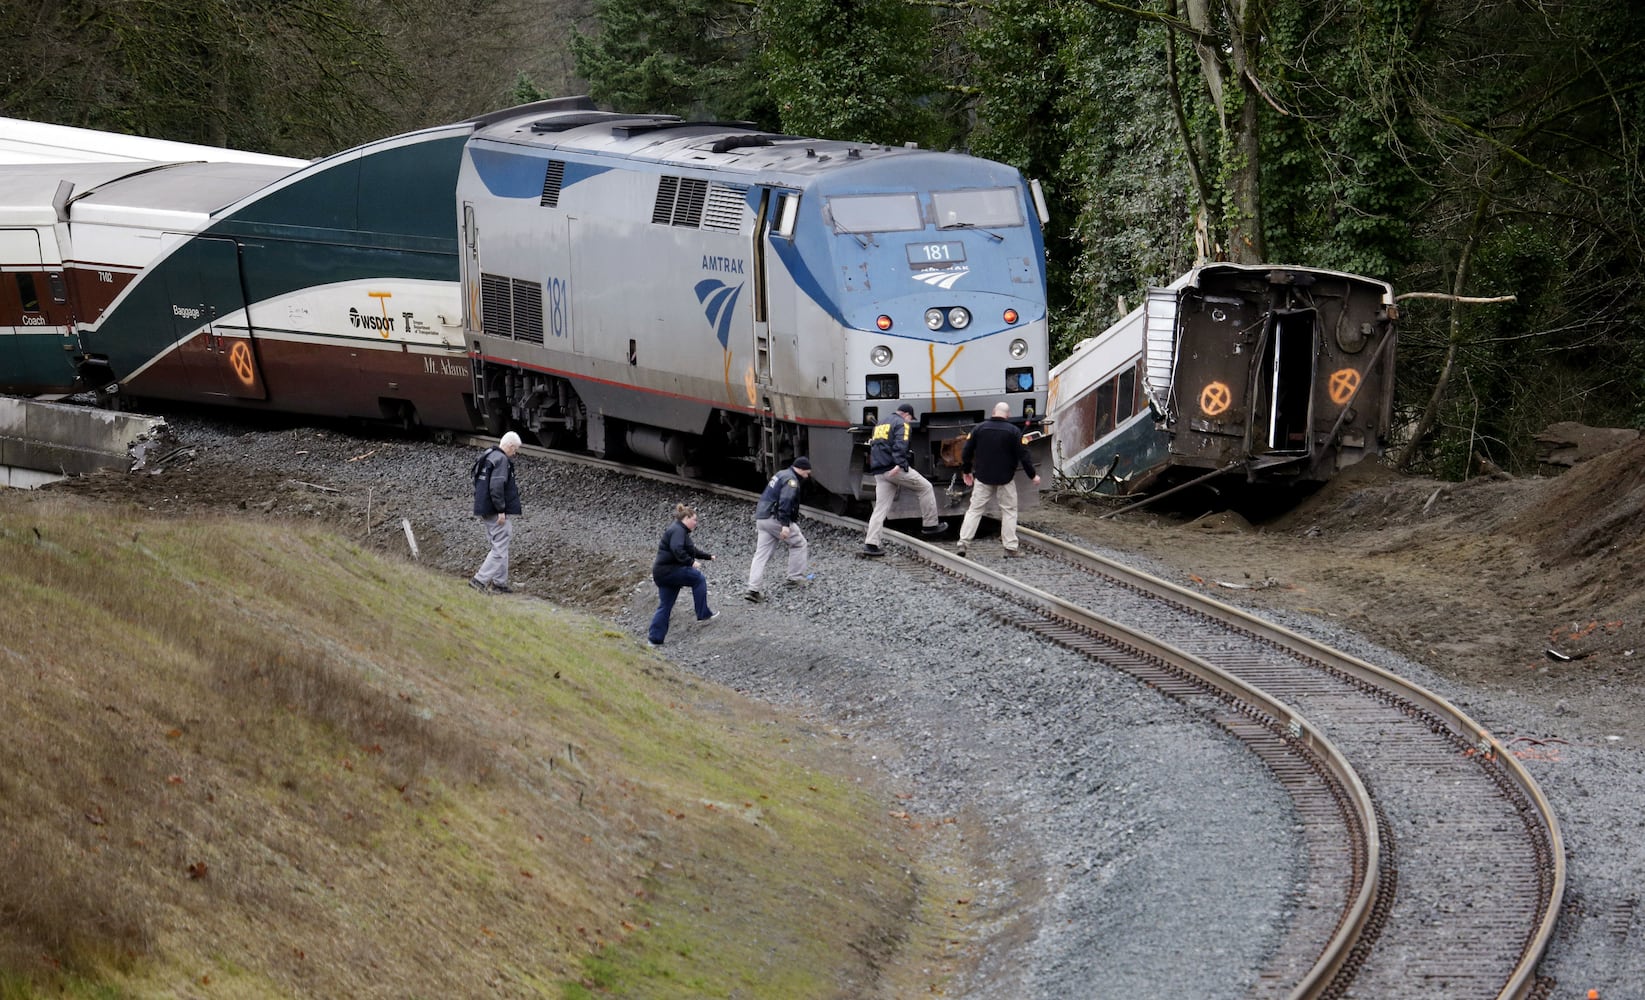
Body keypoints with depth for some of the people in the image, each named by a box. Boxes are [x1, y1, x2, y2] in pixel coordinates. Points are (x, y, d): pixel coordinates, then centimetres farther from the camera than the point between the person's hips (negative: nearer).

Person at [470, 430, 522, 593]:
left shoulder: (488, 456, 14)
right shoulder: (502, 460, -16)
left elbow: (479, 483, 21)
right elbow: (496, 486, -24)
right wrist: (501, 510, -21)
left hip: (485, 510, 10)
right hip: (496, 511, -10)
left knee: (500, 545, 18)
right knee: (500, 547, -6)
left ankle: (500, 582, 21)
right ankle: (480, 580, -9)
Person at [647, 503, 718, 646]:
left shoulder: (679, 531, 22)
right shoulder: (677, 531, -12)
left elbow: (692, 550, 34)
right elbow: (677, 550, -30)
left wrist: (708, 557, 37)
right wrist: (691, 562, -28)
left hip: (661, 573, 10)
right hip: (668, 571, -10)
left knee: (665, 606, 10)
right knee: (699, 579, 1)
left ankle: (654, 638, 7)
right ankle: (703, 615, 3)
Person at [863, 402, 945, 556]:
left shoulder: (880, 425, 25)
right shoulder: (902, 424, -1)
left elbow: (872, 448, 30)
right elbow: (900, 445, -19)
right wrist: (899, 464, -32)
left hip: (879, 472, 8)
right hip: (895, 468, -7)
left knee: (880, 508, 6)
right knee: (925, 487, 9)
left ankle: (870, 544, -3)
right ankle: (930, 525, 12)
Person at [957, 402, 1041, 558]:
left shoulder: (980, 428, 0)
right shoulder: (1013, 431, -7)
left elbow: (966, 452, 4)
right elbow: (1023, 455, -9)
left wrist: (966, 471, 19)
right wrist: (1033, 475, 2)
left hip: (982, 478, 2)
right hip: (1005, 480, -2)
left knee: (974, 510, 7)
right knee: (1009, 511, 9)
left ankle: (963, 543, -2)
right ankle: (1010, 548, 5)